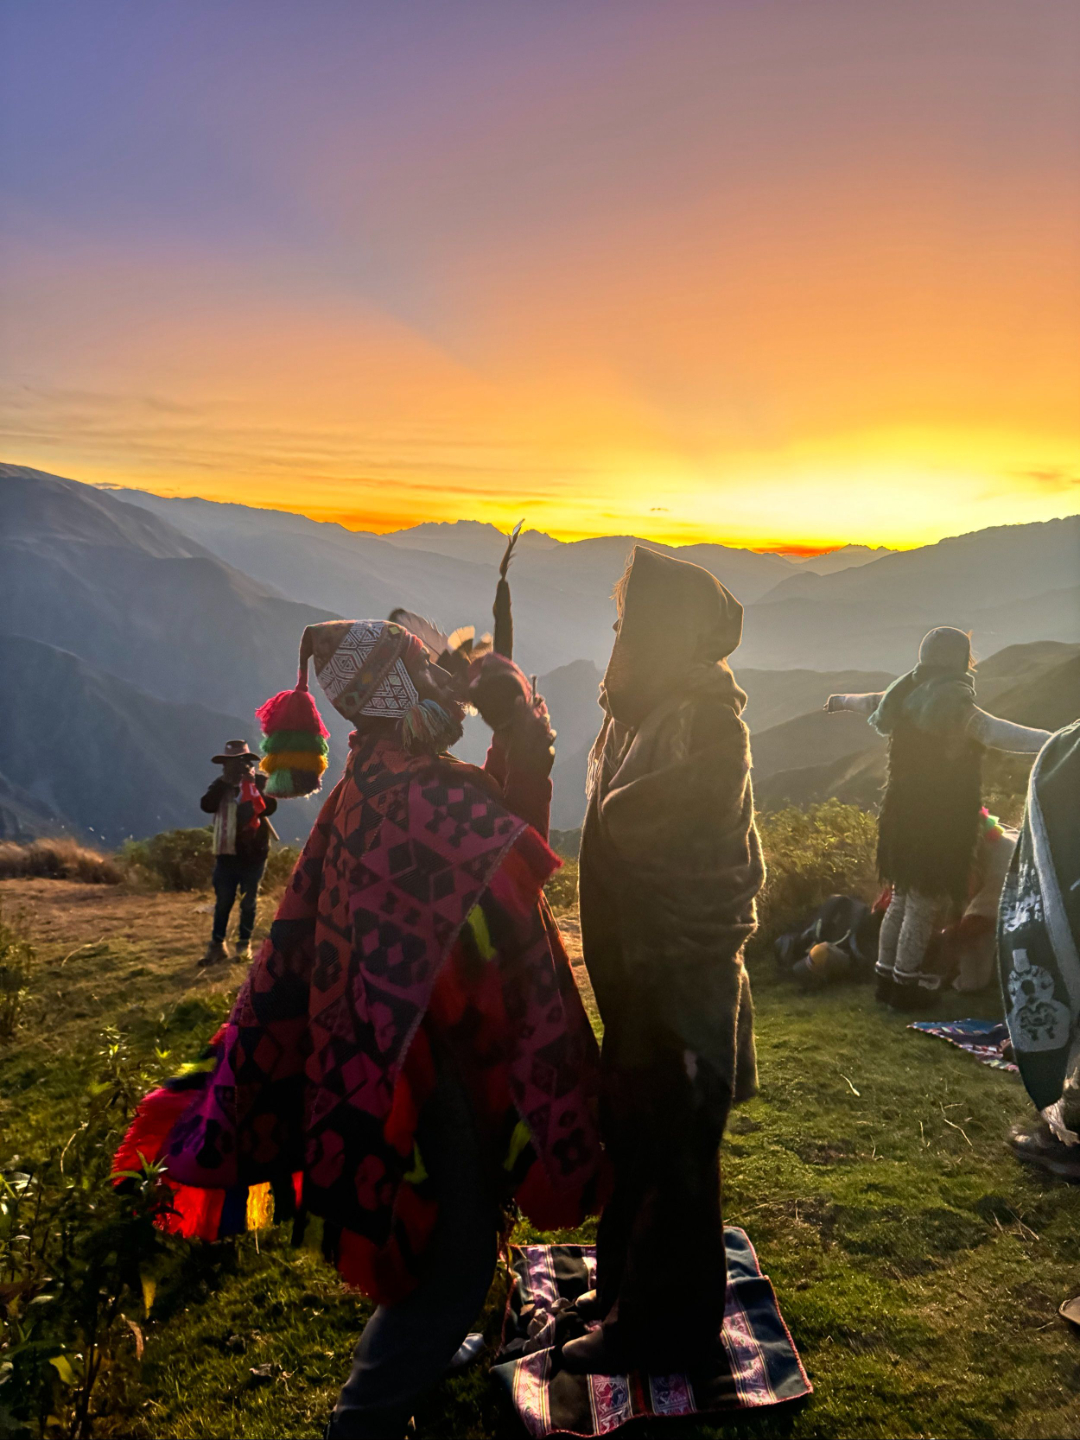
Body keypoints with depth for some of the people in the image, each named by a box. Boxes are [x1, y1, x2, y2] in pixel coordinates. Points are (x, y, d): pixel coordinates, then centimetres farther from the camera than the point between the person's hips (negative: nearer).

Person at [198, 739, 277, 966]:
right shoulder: (221, 785, 8)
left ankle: (245, 944, 18)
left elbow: (269, 807, -21)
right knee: (223, 901, 4)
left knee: (249, 901, 7)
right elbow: (206, 805, -9)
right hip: (226, 852, 3)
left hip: (253, 853, -3)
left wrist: (251, 785, -20)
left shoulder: (260, 782, -4)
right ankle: (217, 945, 8)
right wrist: (223, 783, -14)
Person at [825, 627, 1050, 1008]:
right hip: (941, 821, -8)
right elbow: (1000, 733, -35)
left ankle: (886, 974, 31)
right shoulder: (955, 707, -21)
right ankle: (906, 983, 15)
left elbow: (872, 703, 23)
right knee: (924, 903, 5)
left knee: (902, 897, 21)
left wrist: (843, 700, 45)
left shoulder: (906, 697, 3)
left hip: (902, 814, 8)